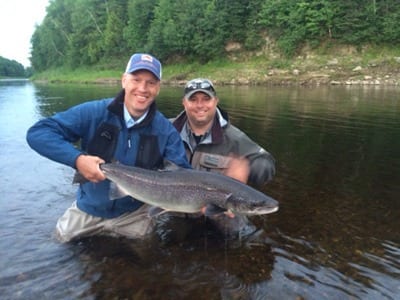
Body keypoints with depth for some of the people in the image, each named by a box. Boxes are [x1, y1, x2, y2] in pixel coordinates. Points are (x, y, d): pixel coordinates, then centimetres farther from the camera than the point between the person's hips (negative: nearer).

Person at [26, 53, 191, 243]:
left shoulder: (165, 130, -13)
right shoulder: (94, 113, -17)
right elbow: (37, 133, -18)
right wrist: (77, 159, -34)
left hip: (135, 213, 0)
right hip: (88, 209, 1)